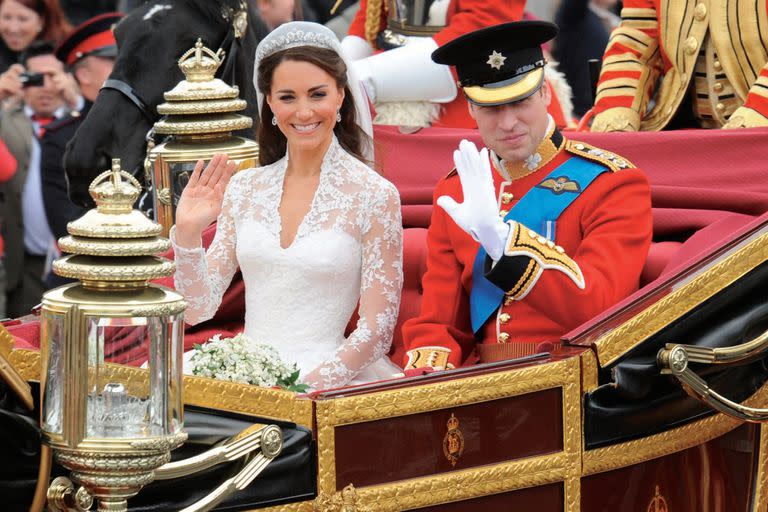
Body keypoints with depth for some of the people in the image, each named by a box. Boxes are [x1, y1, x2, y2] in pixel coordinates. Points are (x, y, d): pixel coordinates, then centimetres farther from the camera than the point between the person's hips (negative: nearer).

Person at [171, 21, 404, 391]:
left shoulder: (375, 196, -3)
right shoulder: (243, 189, 10)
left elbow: (376, 331, -5)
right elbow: (198, 308, 9)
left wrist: (308, 386, -16)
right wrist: (187, 233, -6)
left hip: (328, 380, -4)